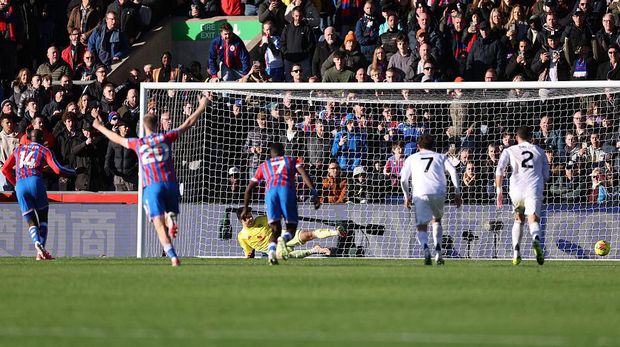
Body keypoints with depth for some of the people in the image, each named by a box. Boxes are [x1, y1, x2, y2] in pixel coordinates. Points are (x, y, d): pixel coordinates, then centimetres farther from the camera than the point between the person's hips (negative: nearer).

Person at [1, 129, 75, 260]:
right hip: (35, 181, -3)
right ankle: (41, 251, -6)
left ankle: (37, 242, -27)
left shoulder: (19, 149, 25)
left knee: (31, 222, 3)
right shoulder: (44, 151, 14)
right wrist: (74, 172, 17)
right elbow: (58, 170, 2)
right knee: (43, 218, 9)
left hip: (19, 185, 3)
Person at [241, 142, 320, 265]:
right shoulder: (292, 160, 29)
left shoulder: (264, 165, 33)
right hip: (287, 190, -1)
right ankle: (284, 239, -29)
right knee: (291, 227, 7)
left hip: (270, 191, 1)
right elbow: (304, 174, 9)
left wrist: (245, 209, 41)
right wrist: (314, 193, 0)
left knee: (275, 230, 8)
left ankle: (271, 251, -24)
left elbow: (249, 189, 32)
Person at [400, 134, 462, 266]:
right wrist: (457, 193, 7)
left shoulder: (412, 158, 23)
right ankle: (438, 253, 14)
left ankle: (425, 249, -31)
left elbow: (404, 179, 13)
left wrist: (407, 197, 25)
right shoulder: (440, 157, 23)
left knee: (422, 226, 0)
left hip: (420, 194, -1)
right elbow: (453, 172, 7)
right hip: (438, 193, 1)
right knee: (437, 220, 25)